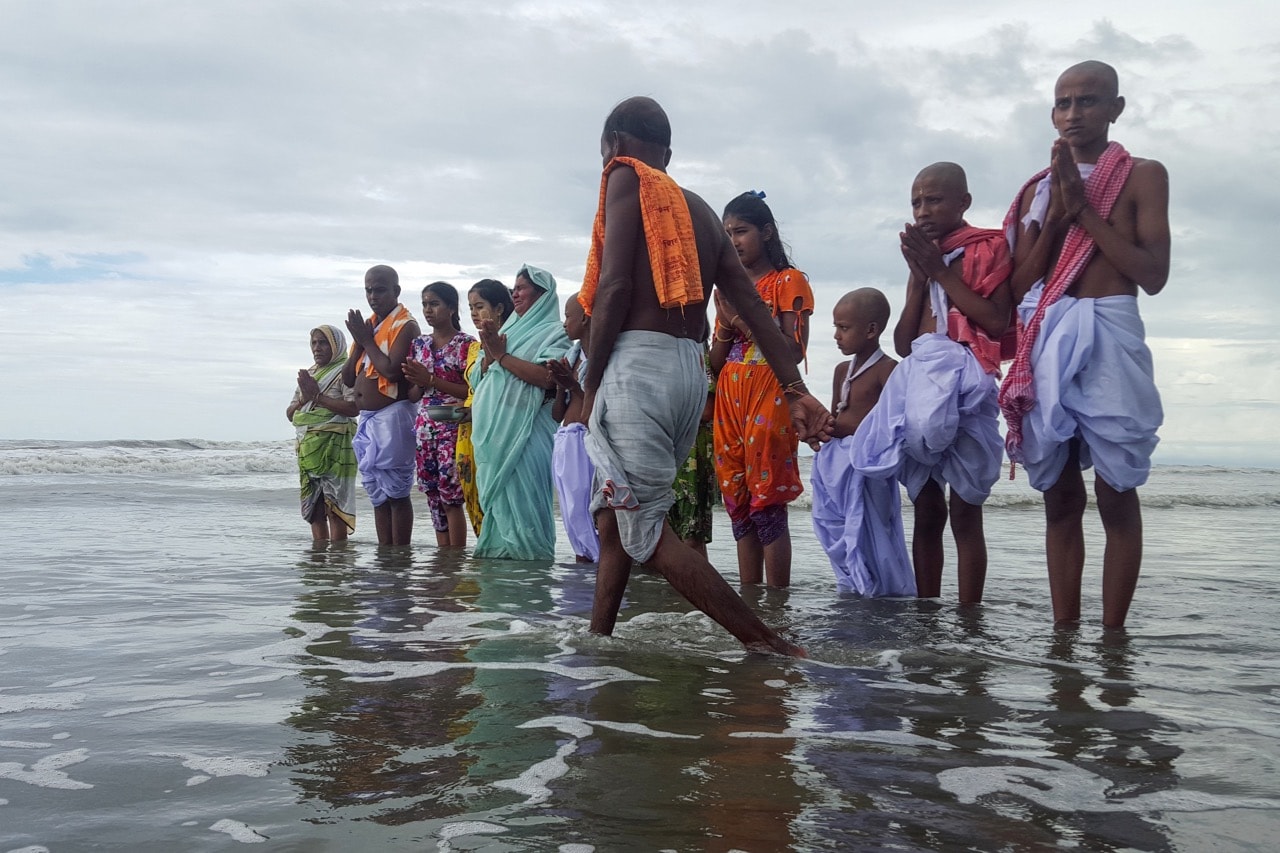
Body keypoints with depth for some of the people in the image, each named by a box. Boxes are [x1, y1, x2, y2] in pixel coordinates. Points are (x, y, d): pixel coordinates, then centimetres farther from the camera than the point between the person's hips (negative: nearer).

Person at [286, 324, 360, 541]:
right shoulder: (308, 374, 20)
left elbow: (354, 408, -17)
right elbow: (290, 414, 18)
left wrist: (318, 396, -13)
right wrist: (304, 398, -3)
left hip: (334, 444, -7)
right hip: (307, 447, 8)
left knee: (334, 506, -11)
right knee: (314, 508, 6)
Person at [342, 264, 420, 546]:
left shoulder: (405, 326, -8)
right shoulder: (366, 325, 17)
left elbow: (392, 370, -21)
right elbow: (348, 378, 15)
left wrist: (367, 339, -9)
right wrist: (359, 342, 1)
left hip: (392, 416, -9)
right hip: (367, 419, 9)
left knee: (396, 492, -7)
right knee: (378, 493, 10)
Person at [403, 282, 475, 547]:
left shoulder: (466, 344, -4)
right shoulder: (419, 344, 14)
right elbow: (413, 394, 16)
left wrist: (431, 380, -15)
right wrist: (417, 382, -7)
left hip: (453, 426, -6)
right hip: (424, 425, 6)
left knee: (450, 495, -8)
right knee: (433, 495, 7)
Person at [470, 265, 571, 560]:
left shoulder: (554, 333, 1)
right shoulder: (510, 329, 21)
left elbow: (547, 378, -16)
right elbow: (480, 377, 18)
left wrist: (501, 355, -9)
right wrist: (489, 350, -3)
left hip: (525, 431, -6)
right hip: (494, 430, 7)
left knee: (521, 496, -11)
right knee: (497, 497, 4)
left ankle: (529, 555, -5)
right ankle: (500, 552, 8)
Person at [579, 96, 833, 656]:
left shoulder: (626, 179, 2)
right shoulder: (701, 211, 21)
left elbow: (614, 286, -12)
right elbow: (756, 310, 12)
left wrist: (591, 383, -5)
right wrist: (796, 391, 7)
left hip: (636, 364, -8)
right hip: (692, 373, 8)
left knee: (647, 531, -5)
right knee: (614, 515, 19)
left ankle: (771, 646, -7)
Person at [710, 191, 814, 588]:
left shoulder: (789, 281, 1)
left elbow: (794, 351, -9)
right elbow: (716, 362, 15)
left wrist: (746, 320, -13)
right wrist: (726, 326, -4)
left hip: (769, 396, -6)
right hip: (730, 399, 6)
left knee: (767, 503, -10)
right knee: (738, 501, 4)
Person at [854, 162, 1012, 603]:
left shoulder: (988, 248, 3)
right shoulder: (923, 256, 20)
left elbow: (996, 322, -12)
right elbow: (902, 343, 14)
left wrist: (941, 272, -8)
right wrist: (918, 277, 2)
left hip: (962, 381, -5)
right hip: (917, 382, 5)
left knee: (964, 510, -6)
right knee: (926, 511, 6)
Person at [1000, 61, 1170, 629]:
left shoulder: (1142, 176, 7)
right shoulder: (1038, 188, 16)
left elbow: (1153, 275, -5)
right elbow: (1018, 287, 9)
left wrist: (1084, 209, -6)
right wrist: (1056, 214, -2)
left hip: (1109, 339, -3)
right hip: (1045, 347, 4)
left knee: (1115, 493, -4)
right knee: (1060, 497, 4)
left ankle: (1112, 636, 0)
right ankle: (1064, 633, 8)